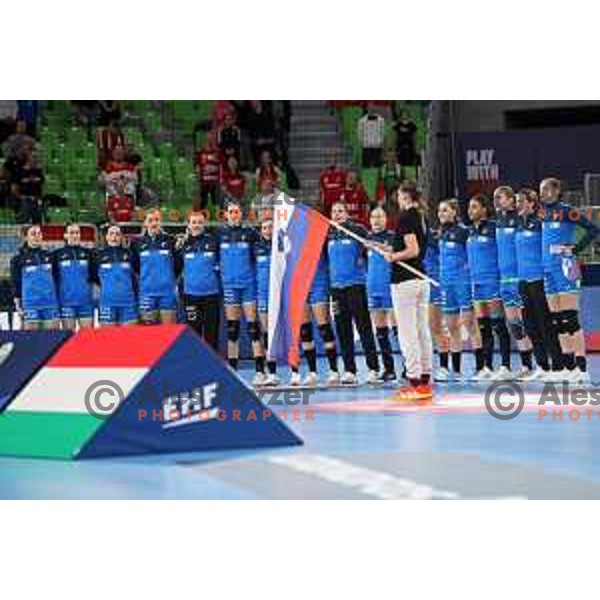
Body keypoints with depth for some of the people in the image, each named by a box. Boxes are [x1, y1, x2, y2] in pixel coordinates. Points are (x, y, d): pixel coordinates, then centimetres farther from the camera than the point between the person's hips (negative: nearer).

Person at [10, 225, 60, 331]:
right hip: (30, 305, -3)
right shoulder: (18, 259, 2)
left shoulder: (49, 256, 11)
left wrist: (58, 301, 12)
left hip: (50, 303, 3)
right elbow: (16, 283, 3)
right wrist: (18, 304, -2)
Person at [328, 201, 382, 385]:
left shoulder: (357, 230, -2)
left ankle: (373, 369, -5)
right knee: (342, 329, 5)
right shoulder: (328, 234, 12)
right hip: (336, 285, 5)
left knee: (364, 326, -6)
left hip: (355, 284, -5)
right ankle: (349, 371, 10)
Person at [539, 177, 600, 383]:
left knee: (570, 319, -10)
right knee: (557, 321, 9)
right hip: (547, 270, 7)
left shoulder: (566, 211, -7)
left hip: (564, 268, -7)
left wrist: (576, 248, -11)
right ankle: (568, 366, 15)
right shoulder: (542, 213, 12)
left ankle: (581, 368, -9)